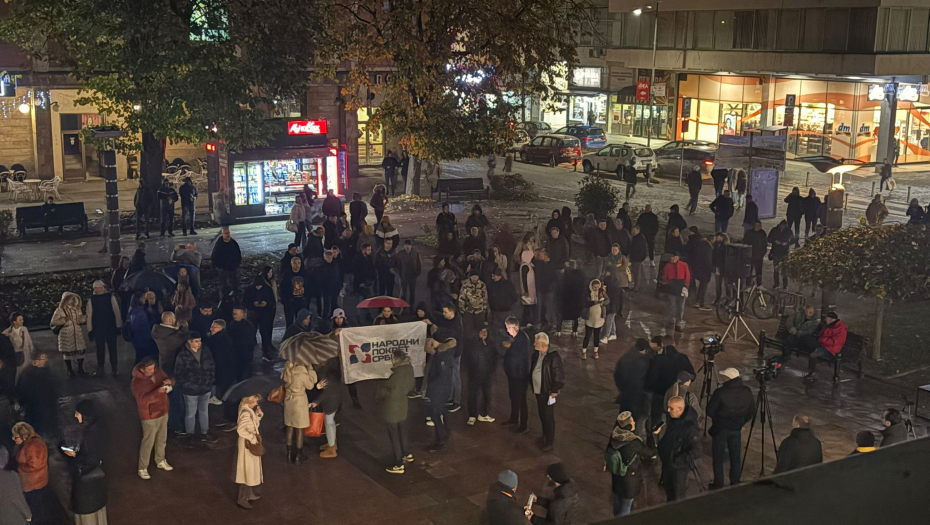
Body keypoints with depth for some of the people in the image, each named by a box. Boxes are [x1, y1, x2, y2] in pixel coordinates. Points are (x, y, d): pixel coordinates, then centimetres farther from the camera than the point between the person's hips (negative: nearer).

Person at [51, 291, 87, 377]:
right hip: (66, 334, -4)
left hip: (77, 334, 4)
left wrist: (86, 316, -11)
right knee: (67, 352, 2)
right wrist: (64, 320, -20)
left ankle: (80, 369, 18)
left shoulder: (76, 309, 8)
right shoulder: (60, 310, -6)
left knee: (80, 351, 3)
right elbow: (53, 321, -8)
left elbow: (79, 320, 8)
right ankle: (70, 370, 15)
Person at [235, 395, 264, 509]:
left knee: (252, 470, 20)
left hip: (251, 443, 10)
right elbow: (241, 429, -32)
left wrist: (258, 414, -3)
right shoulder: (246, 412, -26)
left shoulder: (250, 410, 4)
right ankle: (242, 499, 10)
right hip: (247, 444, -10)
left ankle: (250, 494, 34)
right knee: (247, 471, 0)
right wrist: (253, 439, -25)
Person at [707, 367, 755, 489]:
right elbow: (751, 412, 4)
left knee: (718, 457, 9)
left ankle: (718, 484, 14)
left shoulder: (720, 392, -21)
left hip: (720, 429, -4)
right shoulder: (747, 392, -6)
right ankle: (735, 483, 24)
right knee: (735, 456, 16)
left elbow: (710, 411, -13)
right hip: (737, 429, 4)